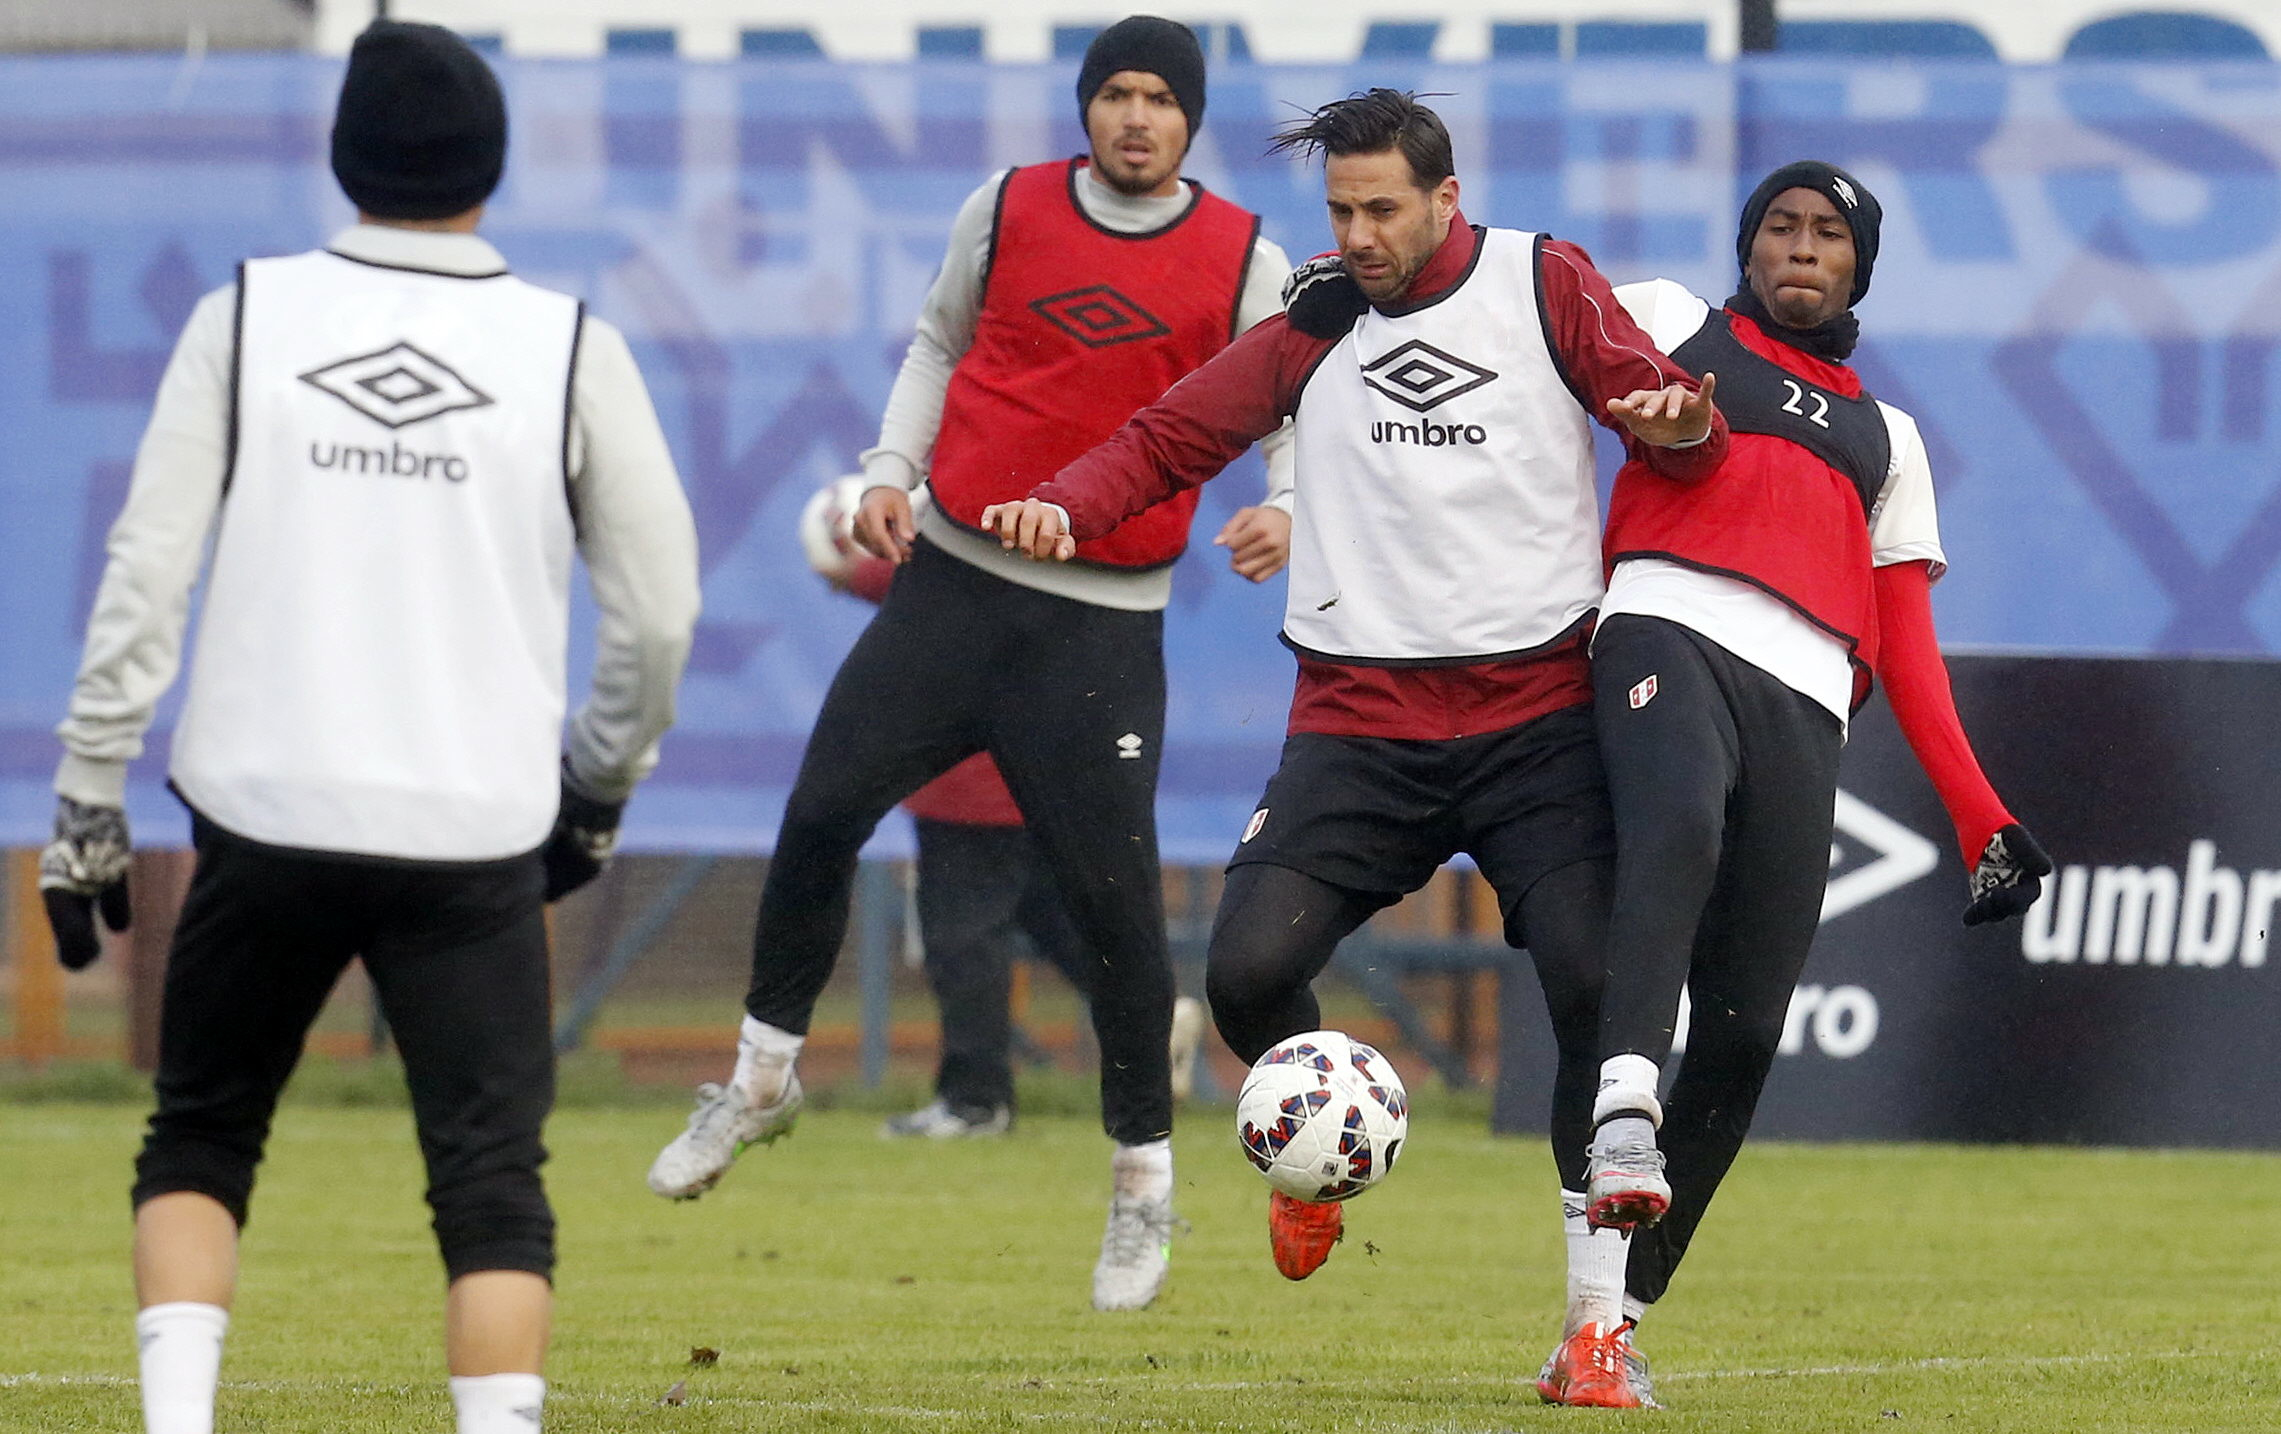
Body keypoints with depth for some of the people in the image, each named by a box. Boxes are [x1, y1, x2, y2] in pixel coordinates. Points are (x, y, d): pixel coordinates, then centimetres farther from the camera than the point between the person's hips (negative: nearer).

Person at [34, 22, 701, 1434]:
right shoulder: (572, 349, 0)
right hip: (477, 834, -1)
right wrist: (599, 789, 21)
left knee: (199, 1140, 17)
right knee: (493, 1181, 3)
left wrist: (89, 809, 3)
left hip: (267, 822, 1)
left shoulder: (245, 318, 1)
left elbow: (147, 576, -2)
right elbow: (659, 611, 4)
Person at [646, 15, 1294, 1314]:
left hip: (1103, 623, -2)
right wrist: (892, 468, 6)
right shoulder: (1010, 210, 4)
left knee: (1116, 901, -6)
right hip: (954, 579, 2)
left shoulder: (1244, 263, -2)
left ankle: (1145, 1182, 9)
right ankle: (765, 1074, 17)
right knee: (822, 813, -5)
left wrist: (1286, 512, -22)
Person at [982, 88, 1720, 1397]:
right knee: (1249, 969, -16)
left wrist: (1683, 425, -22)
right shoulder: (1314, 319, 10)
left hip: (1538, 715, -1)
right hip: (1360, 721, 1)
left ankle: (1599, 1313, -4)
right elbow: (1175, 436, 10)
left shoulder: (1545, 284, 5)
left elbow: (1669, 428, 2)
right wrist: (1066, 507, -9)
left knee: (1596, 984, -14)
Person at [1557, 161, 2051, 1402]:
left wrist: (1982, 821, 15)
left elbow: (1906, 646, 26)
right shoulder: (1671, 325, 25)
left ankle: (1614, 1314, -1)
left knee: (1742, 1037, -7)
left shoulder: (1885, 436, 32)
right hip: (1668, 633, -4)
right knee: (1678, 827, -38)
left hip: (1806, 700, 4)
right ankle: (1623, 1113, -56)